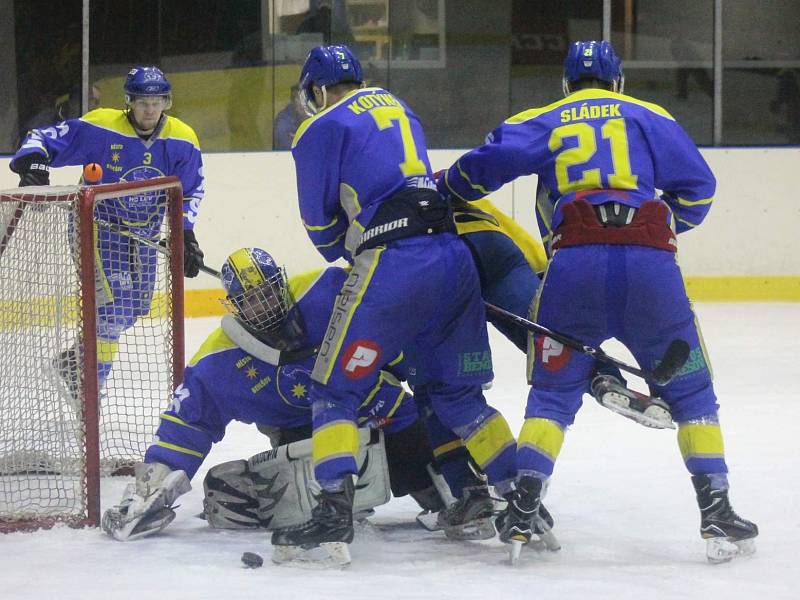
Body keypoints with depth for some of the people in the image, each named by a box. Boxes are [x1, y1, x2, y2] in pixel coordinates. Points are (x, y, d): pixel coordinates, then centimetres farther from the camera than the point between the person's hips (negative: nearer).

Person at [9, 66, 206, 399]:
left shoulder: (182, 140, -7)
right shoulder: (100, 127, -19)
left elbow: (190, 192, 4)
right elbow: (43, 139, -15)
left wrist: (185, 234, -7)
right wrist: (32, 165, -35)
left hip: (144, 232, 6)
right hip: (97, 224, -6)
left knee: (133, 307, 13)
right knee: (113, 302, -20)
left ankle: (75, 361, 32)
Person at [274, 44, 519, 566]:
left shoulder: (322, 129, 4)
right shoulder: (397, 107, 24)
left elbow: (320, 222, 8)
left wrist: (344, 252, 28)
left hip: (394, 264, -7)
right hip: (456, 255, 7)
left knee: (335, 389, 1)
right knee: (455, 392, 19)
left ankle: (334, 514, -11)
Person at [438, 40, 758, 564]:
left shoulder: (542, 123, 20)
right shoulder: (648, 117, 19)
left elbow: (487, 162, 6)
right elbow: (697, 187, 12)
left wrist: (443, 193, 22)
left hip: (573, 266, 1)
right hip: (650, 265, -1)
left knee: (554, 392, 16)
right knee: (690, 388, 14)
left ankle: (520, 516, 5)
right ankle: (717, 515, 8)